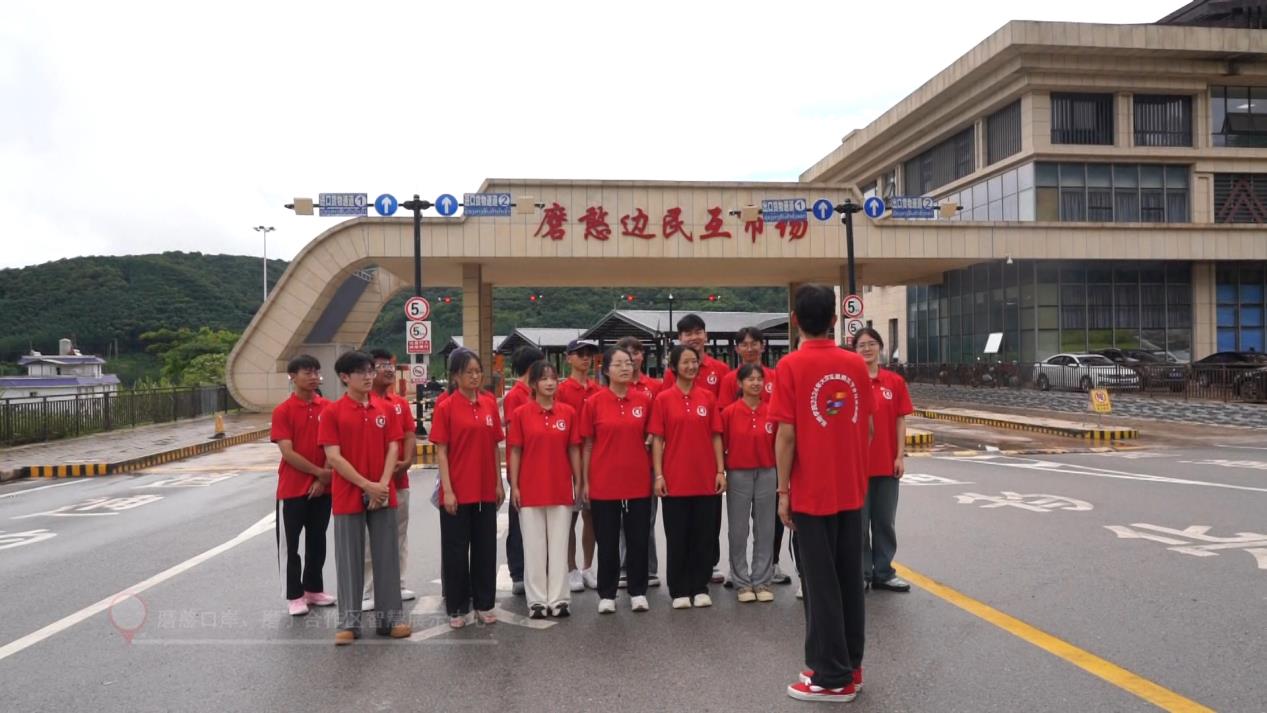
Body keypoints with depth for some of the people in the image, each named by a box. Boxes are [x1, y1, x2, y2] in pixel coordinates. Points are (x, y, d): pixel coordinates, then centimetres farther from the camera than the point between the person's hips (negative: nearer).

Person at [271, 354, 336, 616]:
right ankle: (294, 596, 15)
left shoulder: (328, 408, 2)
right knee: (292, 544, 5)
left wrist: (324, 479, -8)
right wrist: (319, 472, -13)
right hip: (293, 488, -3)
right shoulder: (283, 411, -7)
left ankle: (314, 589, 26)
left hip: (322, 486, 3)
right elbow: (287, 453, -12)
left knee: (317, 541, 13)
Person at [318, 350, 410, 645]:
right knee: (350, 559, 5)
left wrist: (383, 484, -11)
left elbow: (392, 448, 3)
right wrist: (366, 485, -15)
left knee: (387, 556, 7)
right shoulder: (332, 412, -5)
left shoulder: (384, 410, 6)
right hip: (348, 496, -3)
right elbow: (333, 457, -10)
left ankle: (390, 617, 17)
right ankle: (349, 622, 15)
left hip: (383, 495, 3)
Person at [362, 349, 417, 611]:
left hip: (400, 479, 7)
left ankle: (398, 585, 26)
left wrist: (406, 462, -8)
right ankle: (366, 593, 6)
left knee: (399, 535, 14)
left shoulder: (401, 402, 12)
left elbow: (410, 435, 9)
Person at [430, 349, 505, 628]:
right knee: (456, 549, 6)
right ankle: (456, 607, 19)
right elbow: (441, 452, -8)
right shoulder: (446, 407, -7)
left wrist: (499, 483, 7)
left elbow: (495, 446, 9)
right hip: (457, 491, -4)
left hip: (485, 490, 4)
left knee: (485, 547, 12)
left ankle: (484, 603, 25)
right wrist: (447, 490, -13)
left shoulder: (490, 403, 4)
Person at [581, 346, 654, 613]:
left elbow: (649, 437, 10)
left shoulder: (644, 400, 1)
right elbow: (587, 445, 0)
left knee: (639, 538, 9)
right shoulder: (594, 402, -4)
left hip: (638, 482, 2)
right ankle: (607, 594, 20)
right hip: (604, 483, -2)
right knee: (607, 541, 8)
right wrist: (585, 482, -2)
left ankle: (638, 592, 23)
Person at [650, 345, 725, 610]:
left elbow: (716, 436, 6)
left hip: (706, 478, 2)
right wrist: (658, 475, -8)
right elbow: (657, 439, -2)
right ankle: (679, 591, 17)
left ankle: (700, 588, 21)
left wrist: (721, 471, 0)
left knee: (704, 535, 8)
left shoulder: (707, 397, 5)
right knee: (677, 536, 6)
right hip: (675, 479, -2)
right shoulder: (663, 399, -2)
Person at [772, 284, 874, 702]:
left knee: (820, 584, 3)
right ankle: (849, 666, 26)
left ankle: (832, 678, 11)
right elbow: (868, 428, 8)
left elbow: (786, 435, -14)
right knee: (849, 579, 15)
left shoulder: (791, 366, -12)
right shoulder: (856, 364, 3)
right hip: (851, 490, 5)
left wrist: (782, 490, -7)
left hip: (811, 492, -5)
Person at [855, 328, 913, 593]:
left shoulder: (895, 382, 2)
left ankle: (883, 573, 22)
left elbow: (900, 422, 4)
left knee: (885, 521, 11)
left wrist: (900, 456, -2)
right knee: (859, 522, 7)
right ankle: (862, 573, 18)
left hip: (887, 462, 3)